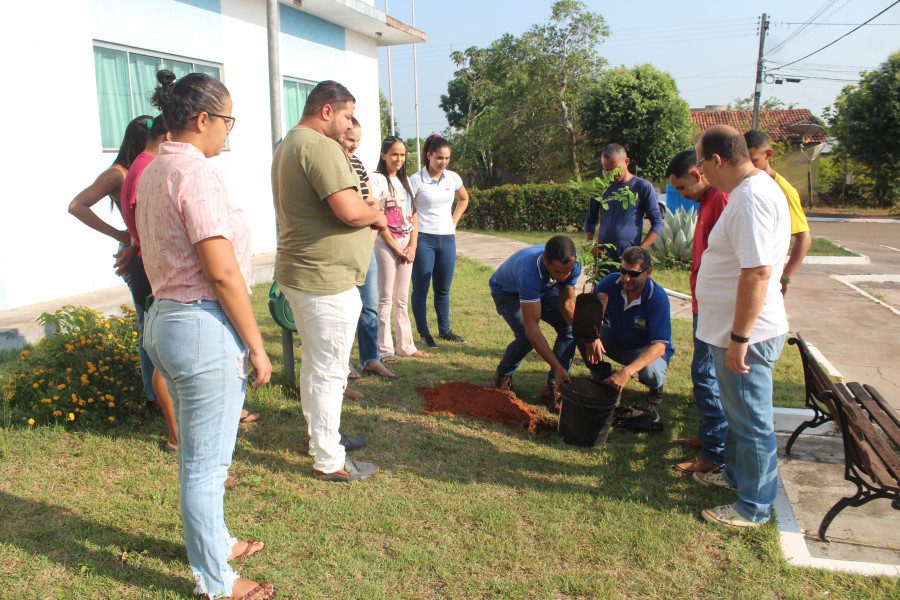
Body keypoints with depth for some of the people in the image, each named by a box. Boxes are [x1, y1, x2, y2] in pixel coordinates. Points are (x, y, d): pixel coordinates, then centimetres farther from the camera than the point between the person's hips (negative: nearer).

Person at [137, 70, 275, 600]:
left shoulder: (153, 170, 13)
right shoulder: (195, 171, -17)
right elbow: (222, 271, -22)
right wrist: (256, 346, -15)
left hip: (164, 318, 10)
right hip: (204, 326, -10)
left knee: (198, 454, 23)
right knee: (206, 462, 4)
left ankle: (215, 542, 42)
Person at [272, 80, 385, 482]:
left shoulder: (289, 144, 16)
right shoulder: (320, 146, -18)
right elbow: (349, 210, -28)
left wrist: (366, 213, 9)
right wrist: (377, 215, -7)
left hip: (299, 274, 11)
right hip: (326, 281, -11)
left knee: (315, 365, 21)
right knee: (330, 372, 0)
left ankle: (320, 436, 37)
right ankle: (329, 461, 12)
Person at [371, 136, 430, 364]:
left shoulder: (405, 180, 14)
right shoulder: (378, 179, -5)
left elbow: (413, 214, 11)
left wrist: (412, 246, -1)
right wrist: (396, 249, -10)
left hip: (407, 244, 6)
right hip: (386, 244, -6)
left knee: (402, 299, 12)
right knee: (386, 299, -2)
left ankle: (406, 345, 19)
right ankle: (384, 349, 4)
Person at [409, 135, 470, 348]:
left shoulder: (453, 178, 6)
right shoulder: (416, 180, -7)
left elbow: (464, 199, 25)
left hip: (447, 239, 4)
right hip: (423, 240, -4)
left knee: (443, 289, 12)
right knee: (421, 289, 2)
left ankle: (444, 331, 23)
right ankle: (424, 333, 12)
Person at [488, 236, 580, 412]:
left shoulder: (572, 266, -29)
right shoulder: (530, 272, -46)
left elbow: (567, 304, -17)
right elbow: (531, 327, -47)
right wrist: (558, 367, -50)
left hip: (542, 290, 5)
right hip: (506, 291, -5)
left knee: (569, 327, -16)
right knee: (526, 337, -28)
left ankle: (553, 388, -7)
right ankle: (502, 378, 1)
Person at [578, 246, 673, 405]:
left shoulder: (658, 298, -28)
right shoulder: (610, 282, -18)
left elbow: (659, 346, -32)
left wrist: (627, 372, -46)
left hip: (647, 349, -3)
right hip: (616, 342, 4)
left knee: (651, 373, -38)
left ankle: (655, 387, 3)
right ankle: (601, 378, 0)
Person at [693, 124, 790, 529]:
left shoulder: (752, 197, -23)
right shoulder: (751, 189, 11)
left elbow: (757, 272, -29)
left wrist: (739, 337, -26)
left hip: (747, 335, -11)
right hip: (732, 330, 11)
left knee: (751, 421, 4)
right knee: (737, 412, 25)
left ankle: (754, 508, 20)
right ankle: (735, 474, 44)